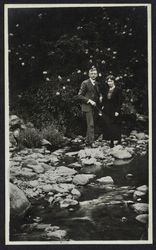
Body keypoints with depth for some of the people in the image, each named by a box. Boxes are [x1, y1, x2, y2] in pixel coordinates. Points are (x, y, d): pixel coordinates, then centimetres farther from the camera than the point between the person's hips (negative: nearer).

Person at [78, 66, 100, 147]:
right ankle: (91, 142, -14)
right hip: (87, 107, -7)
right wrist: (89, 101, -16)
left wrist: (97, 103, 9)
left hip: (94, 107, 7)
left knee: (91, 125, 9)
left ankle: (87, 141, 17)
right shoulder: (85, 83, -6)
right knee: (90, 124, -13)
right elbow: (80, 95, -10)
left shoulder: (96, 84, 14)